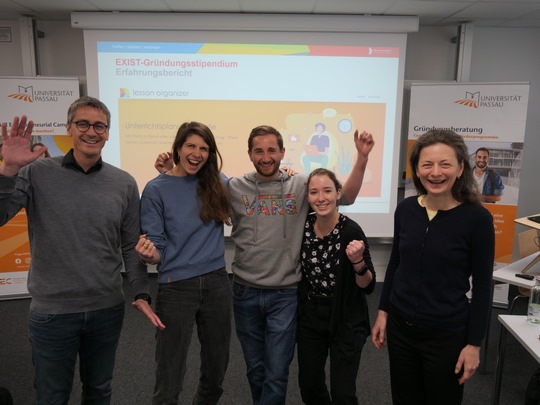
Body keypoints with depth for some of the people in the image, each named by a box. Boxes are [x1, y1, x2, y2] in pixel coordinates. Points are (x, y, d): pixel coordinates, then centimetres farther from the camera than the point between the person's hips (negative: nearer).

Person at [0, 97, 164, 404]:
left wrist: (141, 294, -3)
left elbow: (131, 246, 3)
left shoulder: (124, 183, -1)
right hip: (51, 311, -1)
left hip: (108, 309, 2)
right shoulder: (37, 173, -6)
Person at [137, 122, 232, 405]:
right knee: (169, 381, 5)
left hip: (217, 284, 4)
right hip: (177, 288, -3)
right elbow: (157, 250, -6)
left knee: (216, 371, 20)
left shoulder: (217, 183, 3)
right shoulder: (156, 190, -7)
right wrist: (148, 254, -29)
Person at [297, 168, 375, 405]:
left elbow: (368, 287, -13)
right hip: (309, 316, 4)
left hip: (345, 320, -4)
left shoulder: (351, 231, -20)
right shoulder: (304, 225, -8)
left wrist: (357, 262, -35)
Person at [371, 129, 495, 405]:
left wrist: (474, 343, -8)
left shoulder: (477, 218, -13)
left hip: (447, 334, -3)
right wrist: (383, 311, 8)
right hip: (400, 327, 4)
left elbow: (482, 285, -9)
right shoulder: (405, 209, -3)